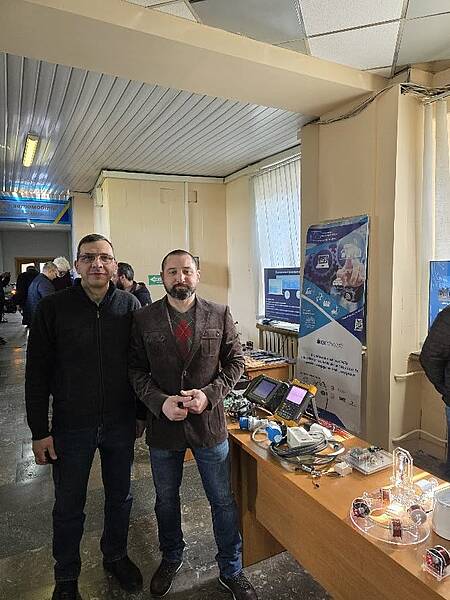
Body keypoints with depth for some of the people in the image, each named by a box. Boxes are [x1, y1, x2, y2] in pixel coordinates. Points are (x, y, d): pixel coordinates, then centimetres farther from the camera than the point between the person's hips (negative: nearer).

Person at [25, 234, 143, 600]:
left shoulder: (129, 305, -4)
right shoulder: (53, 308, -10)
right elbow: (37, 374, -6)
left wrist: (141, 413, 6)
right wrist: (39, 431, -6)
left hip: (121, 423, 2)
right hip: (72, 426, -1)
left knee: (120, 496, 20)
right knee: (69, 505, 17)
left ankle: (116, 556, 46)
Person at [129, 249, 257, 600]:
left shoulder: (220, 315, -5)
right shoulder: (144, 319, -5)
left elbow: (235, 361, -1)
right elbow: (136, 370, -4)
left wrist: (209, 394, -15)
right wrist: (160, 401, -19)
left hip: (209, 423, 0)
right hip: (162, 423, 1)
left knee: (223, 501, 14)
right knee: (166, 500, 23)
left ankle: (232, 571, 40)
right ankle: (171, 558, 52)